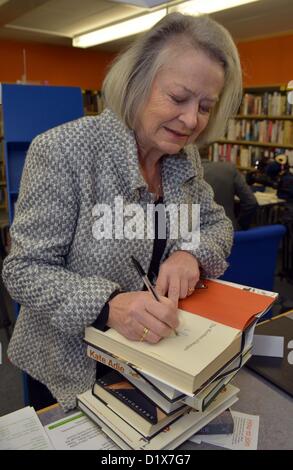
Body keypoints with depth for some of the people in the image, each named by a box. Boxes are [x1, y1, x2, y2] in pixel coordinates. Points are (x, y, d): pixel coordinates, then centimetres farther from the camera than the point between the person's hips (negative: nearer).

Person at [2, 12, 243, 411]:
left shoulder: (185, 156, -5)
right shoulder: (64, 151, -25)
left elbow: (217, 224, 4)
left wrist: (192, 254, -19)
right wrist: (107, 304, -39)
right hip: (73, 368, -5)